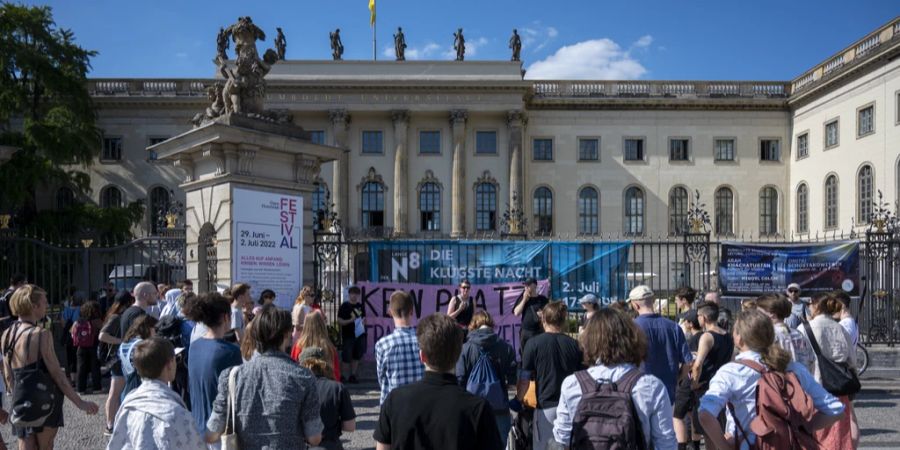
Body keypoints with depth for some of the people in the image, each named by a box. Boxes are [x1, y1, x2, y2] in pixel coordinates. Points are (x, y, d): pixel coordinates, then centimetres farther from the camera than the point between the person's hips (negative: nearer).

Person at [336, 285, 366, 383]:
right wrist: (350, 320, -22)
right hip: (348, 336, -5)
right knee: (346, 358, -3)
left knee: (356, 356, 10)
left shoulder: (360, 306, 11)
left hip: (359, 335, 5)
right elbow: (339, 321, -8)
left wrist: (363, 321, 1)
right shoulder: (344, 306, -5)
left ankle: (353, 375, 19)